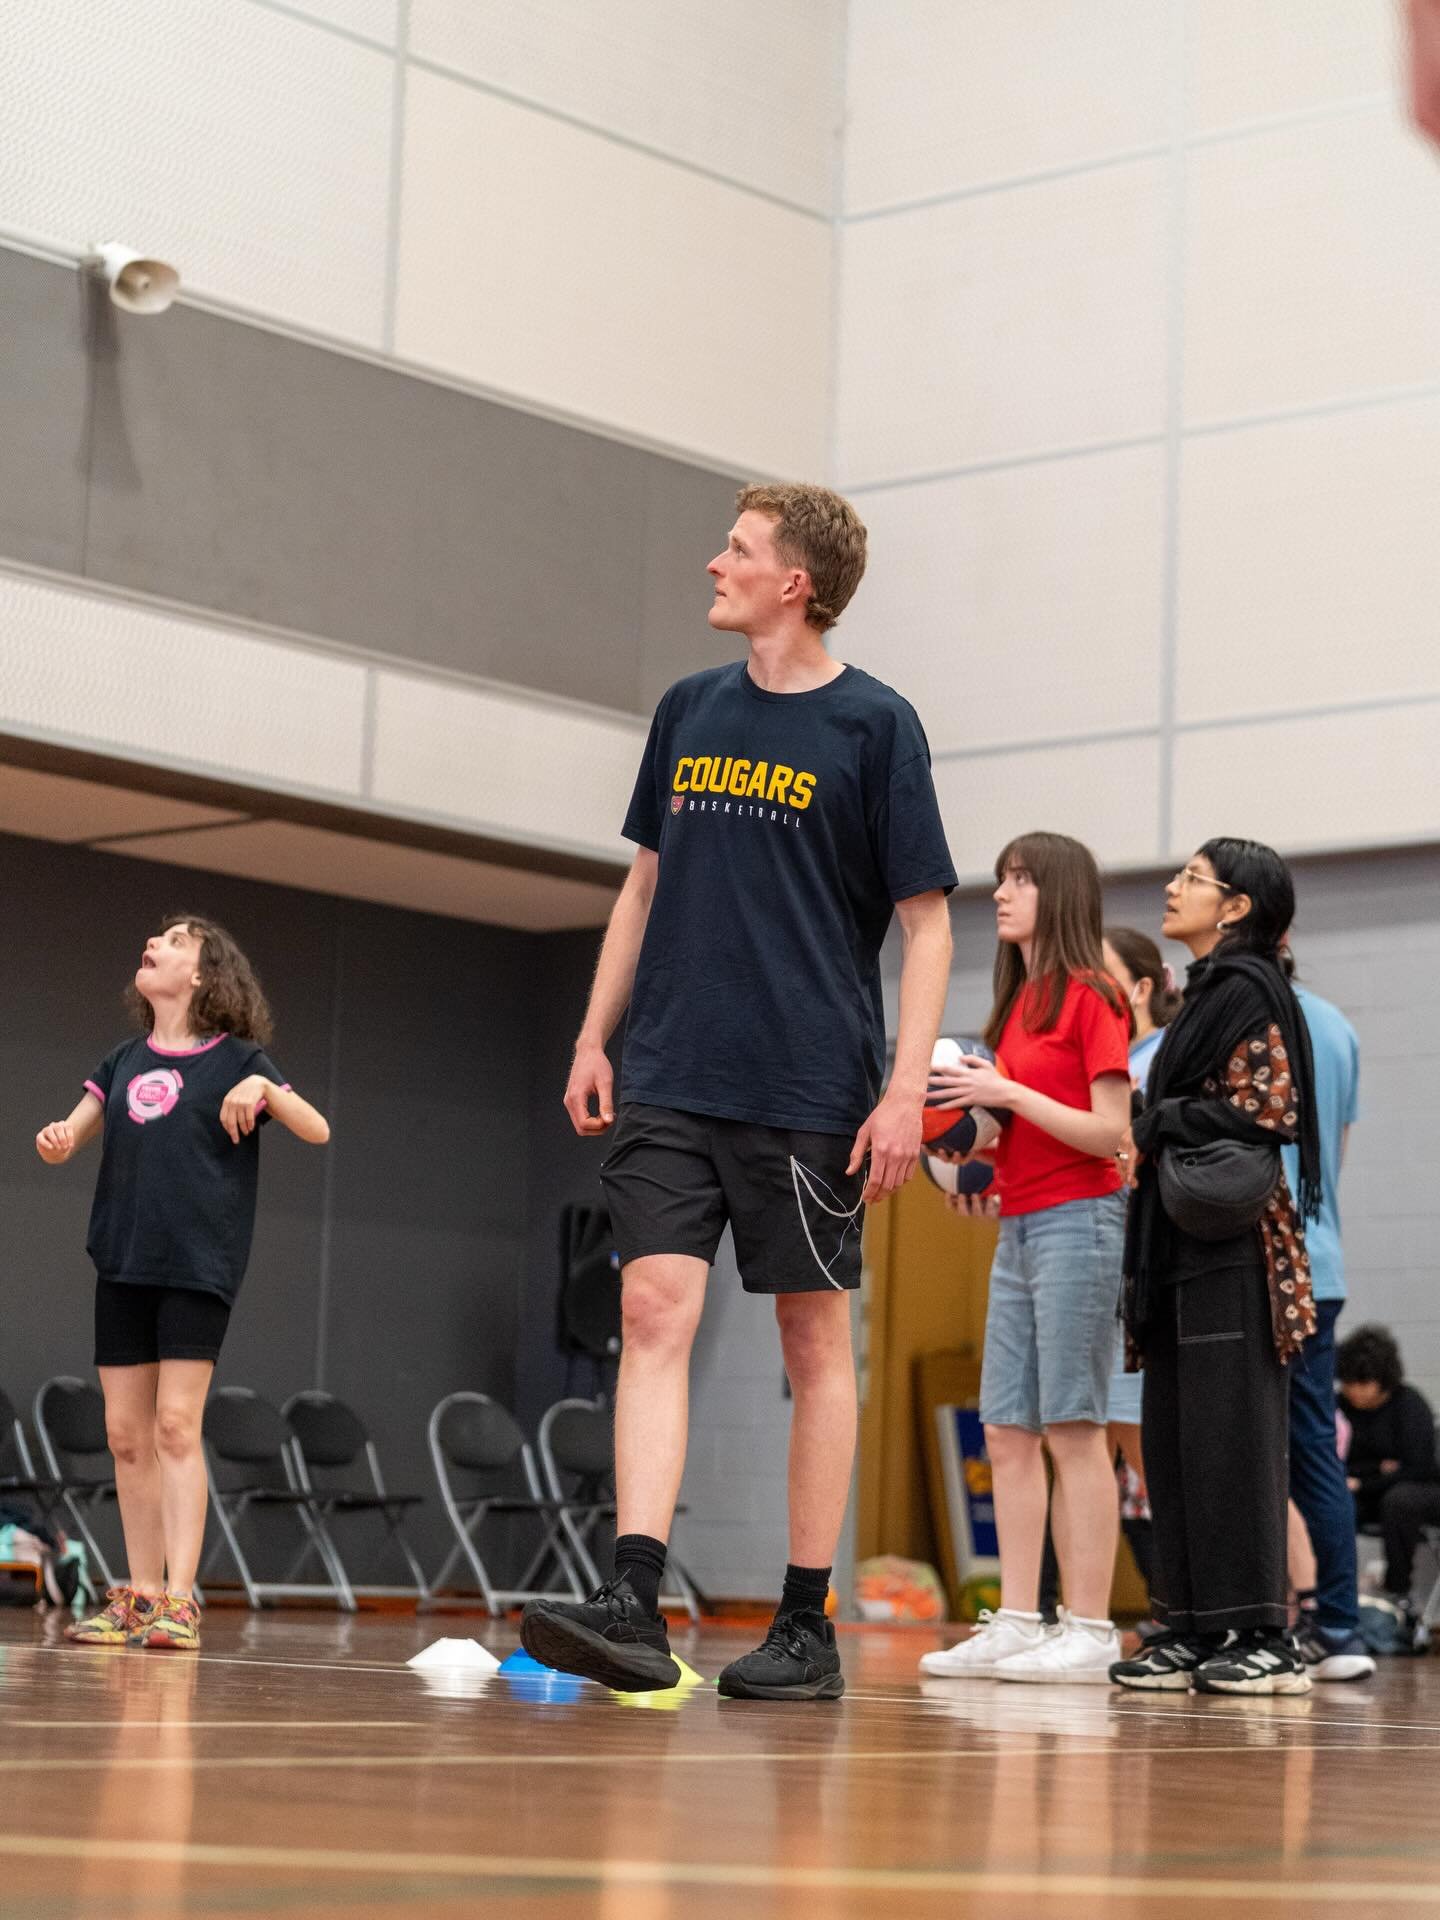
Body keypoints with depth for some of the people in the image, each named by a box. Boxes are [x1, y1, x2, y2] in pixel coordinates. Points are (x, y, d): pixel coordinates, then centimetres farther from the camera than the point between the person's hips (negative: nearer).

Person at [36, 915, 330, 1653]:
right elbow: (70, 1136, 13)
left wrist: (261, 1088, -24)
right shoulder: (124, 1061, 15)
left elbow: (316, 1129, -6)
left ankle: (179, 1599, -13)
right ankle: (140, 1596, 12)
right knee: (126, 1433, 5)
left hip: (199, 1263, -5)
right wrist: (53, 1140, -10)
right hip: (122, 1261, 5)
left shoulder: (236, 1058, 1)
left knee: (176, 1425, -12)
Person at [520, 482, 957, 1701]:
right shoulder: (689, 710, 12)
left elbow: (926, 920, -4)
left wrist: (908, 1089, -12)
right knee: (654, 1310, -9)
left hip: (812, 1094, -4)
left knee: (816, 1341, 3)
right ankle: (634, 1607, -14)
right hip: (671, 1081, 4)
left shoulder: (875, 725, -3)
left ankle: (808, 1625, 12)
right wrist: (596, 1038, 14)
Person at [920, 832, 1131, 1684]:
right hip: (1020, 1226, 9)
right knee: (1008, 1432, 5)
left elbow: (1110, 1133, -13)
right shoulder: (1021, 1003, 18)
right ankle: (1017, 1624, 7)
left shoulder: (1091, 998, -7)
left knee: (1074, 1430, -9)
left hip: (1079, 1222, -9)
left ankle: (1090, 1631, -7)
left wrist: (1007, 1093, -16)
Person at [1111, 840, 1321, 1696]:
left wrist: (1152, 1127, -10)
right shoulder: (1213, 991, 21)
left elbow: (1264, 1111, -16)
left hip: (1231, 1247, -10)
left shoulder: (1247, 990, -8)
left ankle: (1265, 1637, -10)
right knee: (1176, 1440, 7)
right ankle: (1195, 1632, 9)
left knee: (1230, 1435, -11)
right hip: (1187, 1247, 10)